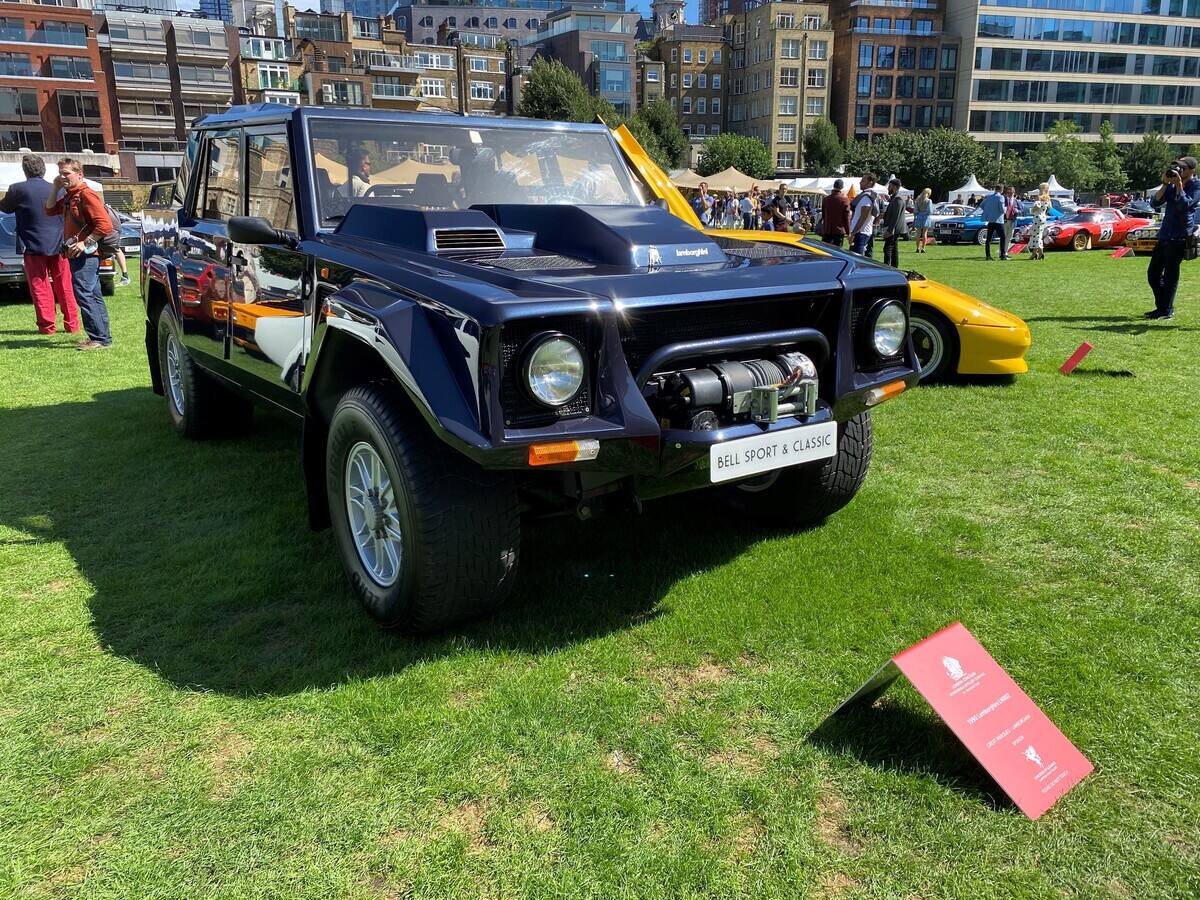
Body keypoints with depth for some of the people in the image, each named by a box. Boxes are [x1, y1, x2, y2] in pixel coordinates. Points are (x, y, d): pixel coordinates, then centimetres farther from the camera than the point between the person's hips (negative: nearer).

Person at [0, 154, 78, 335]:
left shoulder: (18, 189, -8)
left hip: (34, 246, -3)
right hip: (58, 245, 3)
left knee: (40, 287, 5)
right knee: (64, 287, 9)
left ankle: (47, 325, 5)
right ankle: (72, 325, 11)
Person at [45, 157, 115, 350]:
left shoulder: (86, 195, -13)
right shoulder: (69, 197, 15)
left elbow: (105, 225, -22)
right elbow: (50, 209, 23)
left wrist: (85, 243, -23)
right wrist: (55, 188, 12)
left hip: (86, 254, -10)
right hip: (77, 254, 10)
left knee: (83, 294, -13)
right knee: (93, 296, 12)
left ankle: (100, 339, -12)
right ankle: (102, 337, 17)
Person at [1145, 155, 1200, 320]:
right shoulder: (1172, 185, 14)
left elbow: (1185, 205, -17)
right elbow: (1156, 203, 4)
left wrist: (1179, 185, -17)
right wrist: (1165, 184, -5)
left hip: (1180, 236, -7)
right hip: (1164, 234, 7)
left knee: (1170, 274, -7)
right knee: (1153, 273, 10)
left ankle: (1167, 311, 0)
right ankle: (1161, 307, 21)